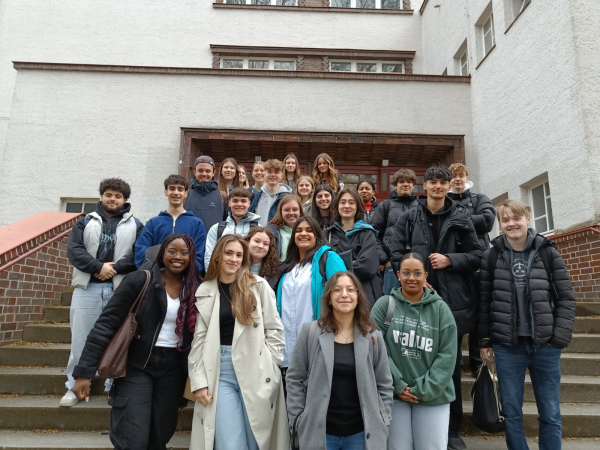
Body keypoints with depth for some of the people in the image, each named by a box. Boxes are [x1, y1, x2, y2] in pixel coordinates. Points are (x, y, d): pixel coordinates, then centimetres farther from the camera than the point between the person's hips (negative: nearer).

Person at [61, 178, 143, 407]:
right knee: (80, 339, 6)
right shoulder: (86, 222, 11)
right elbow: (73, 250, -2)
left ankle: (115, 387, 19)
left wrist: (114, 267, -16)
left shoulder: (135, 226, 7)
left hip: (120, 289, -1)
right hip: (87, 287, 1)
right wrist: (99, 267, -14)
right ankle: (74, 387, 20)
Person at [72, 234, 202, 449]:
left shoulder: (196, 290, -1)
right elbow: (106, 324, -10)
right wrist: (85, 371, -13)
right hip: (137, 365, -3)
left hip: (172, 369, 3)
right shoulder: (140, 281, -10)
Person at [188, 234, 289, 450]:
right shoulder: (205, 292, 6)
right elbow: (199, 340, 5)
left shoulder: (258, 286, 1)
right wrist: (198, 381, 0)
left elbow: (274, 329, 2)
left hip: (256, 371, 0)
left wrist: (269, 366, -4)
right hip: (220, 372, 1)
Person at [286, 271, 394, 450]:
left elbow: (384, 385, 5)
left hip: (361, 432, 2)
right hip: (318, 431, -1)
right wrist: (299, 419, -5)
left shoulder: (373, 337, 0)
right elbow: (294, 379, -2)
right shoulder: (310, 332, -6)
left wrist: (381, 425, 1)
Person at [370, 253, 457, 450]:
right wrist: (397, 385, -11)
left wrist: (423, 389, -10)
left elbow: (447, 356, -4)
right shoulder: (384, 304, -4)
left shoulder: (440, 309, -1)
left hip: (433, 396, 1)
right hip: (393, 395, 0)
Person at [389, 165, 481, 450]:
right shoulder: (410, 217, 5)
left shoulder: (460, 217, 6)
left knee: (452, 364, 9)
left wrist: (450, 260, -10)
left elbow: (476, 255, 7)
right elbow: (396, 254, 0)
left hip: (453, 299, 1)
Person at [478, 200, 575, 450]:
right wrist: (484, 340, 1)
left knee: (550, 413, 12)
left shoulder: (547, 252, -1)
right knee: (511, 411, 10)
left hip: (545, 344, 0)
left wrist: (560, 337, -7)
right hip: (507, 345, 0)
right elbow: (484, 301, 1)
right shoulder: (491, 256, 0)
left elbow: (566, 298, 1)